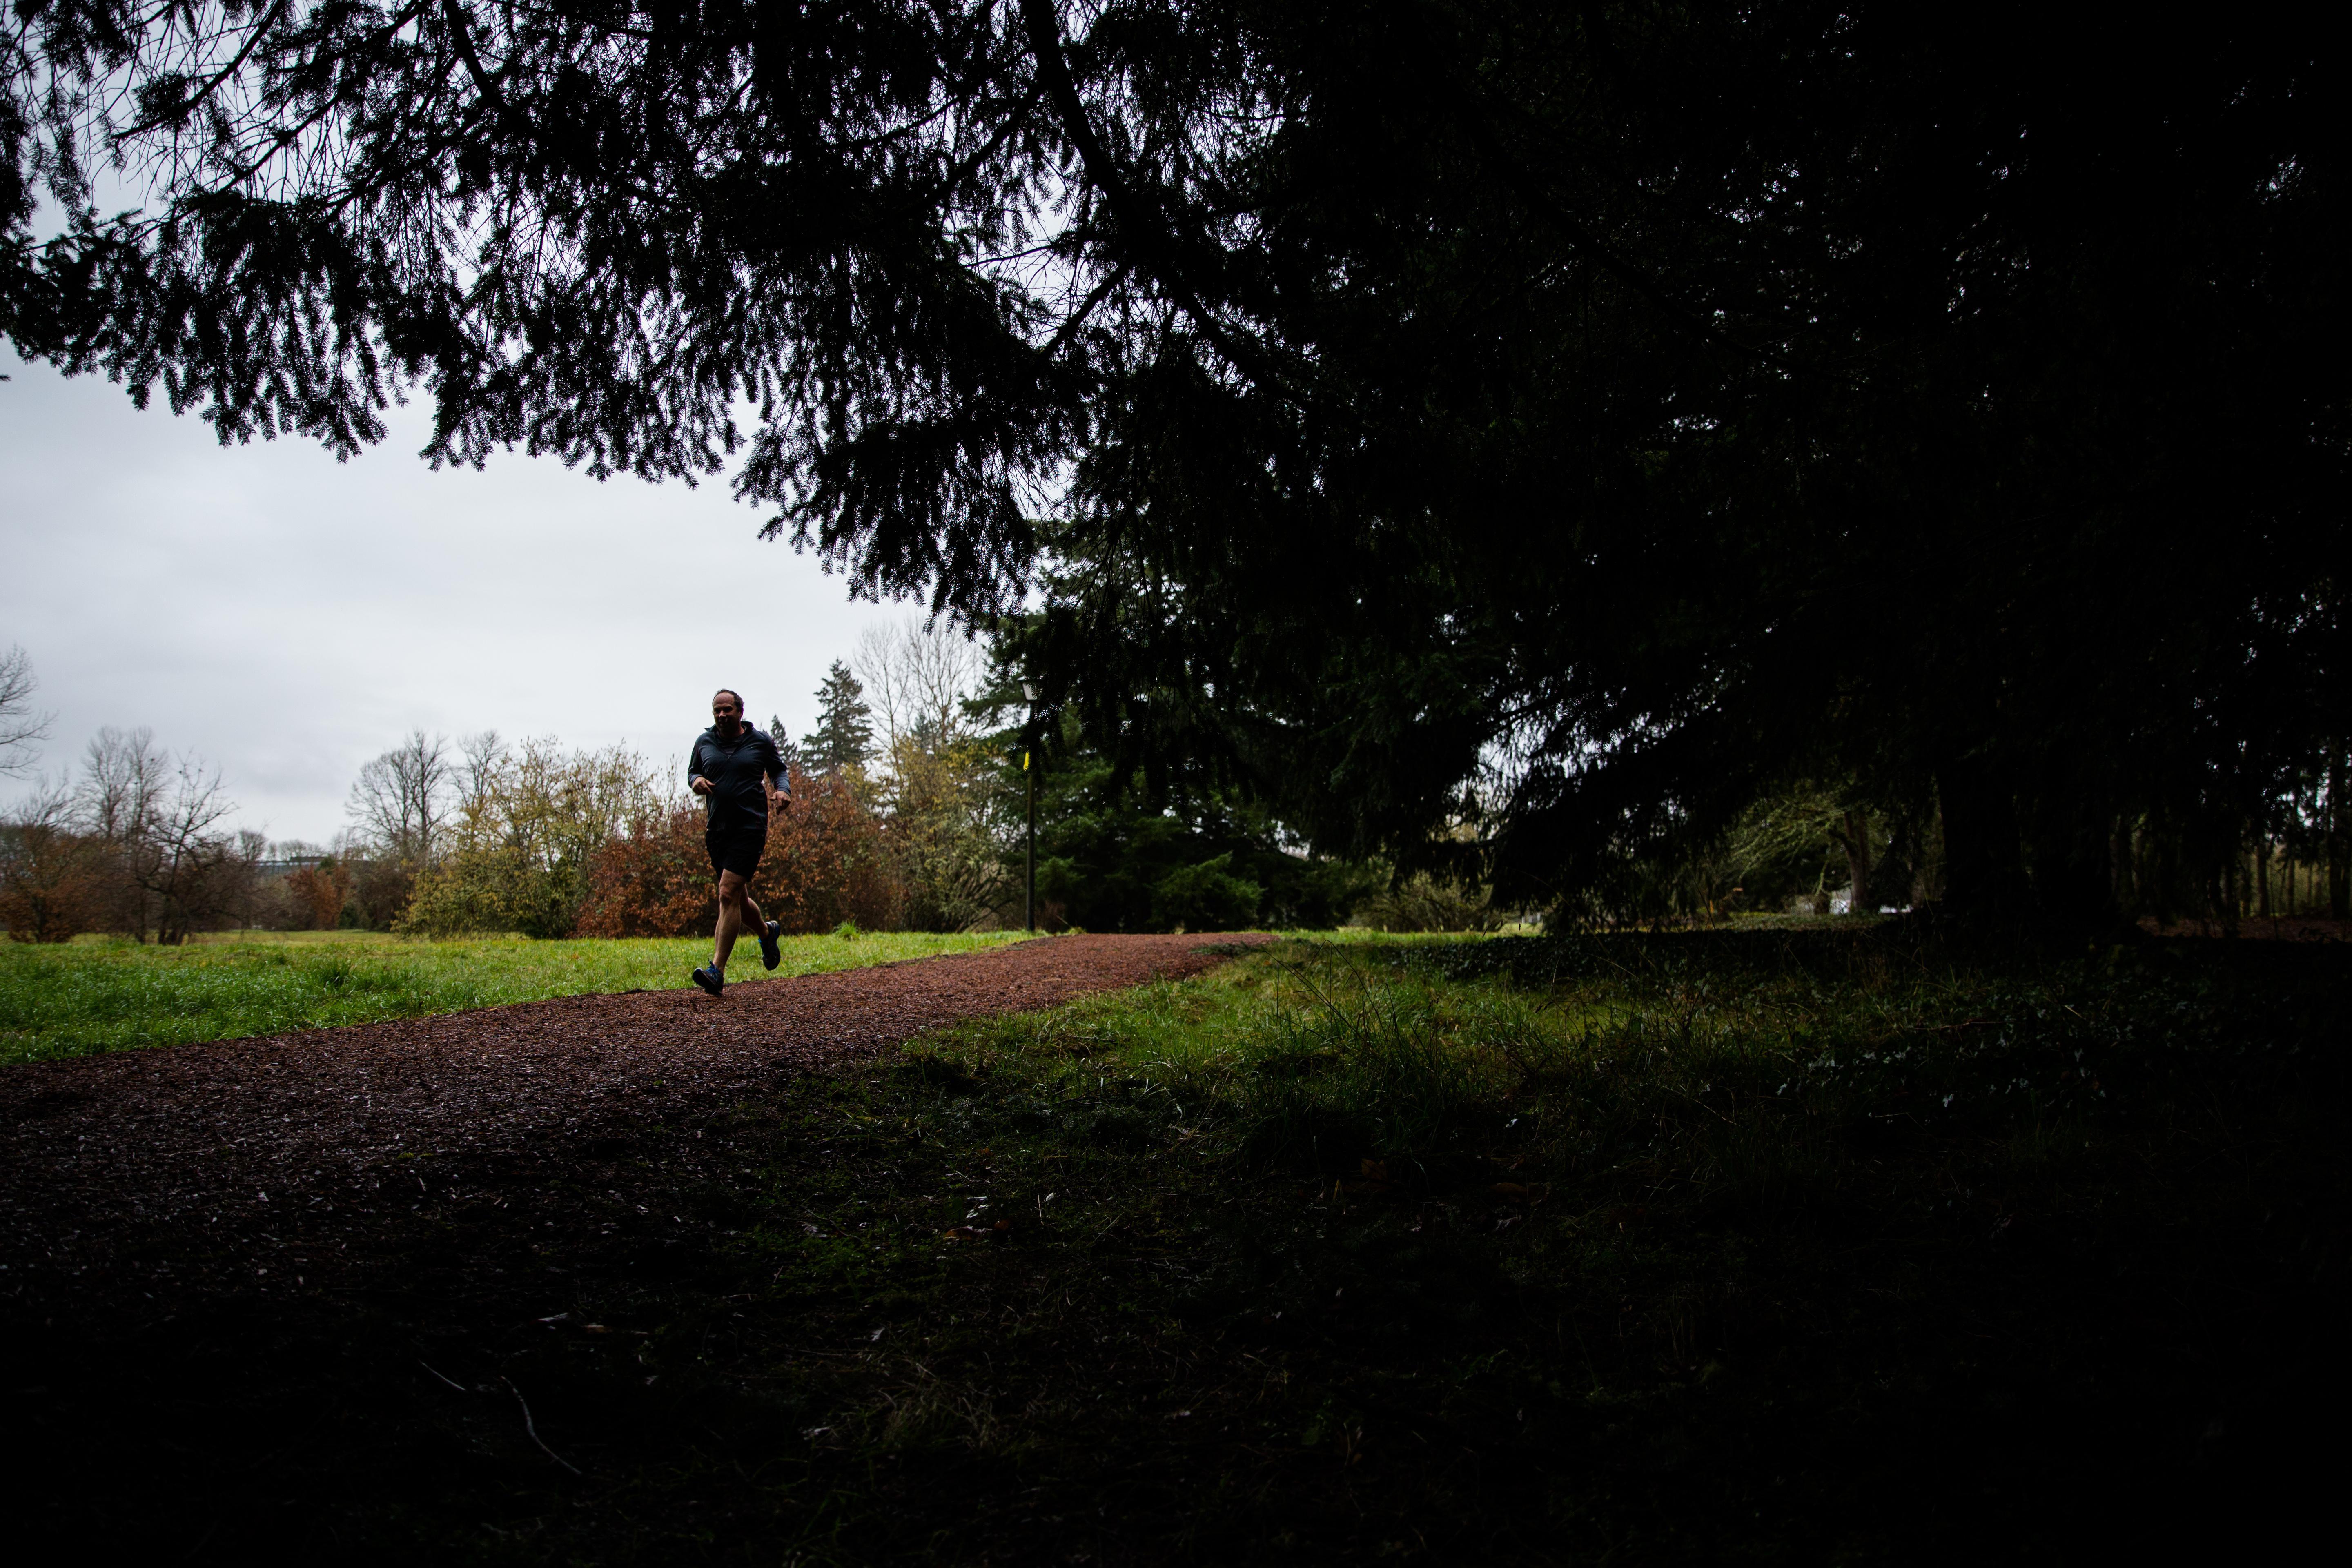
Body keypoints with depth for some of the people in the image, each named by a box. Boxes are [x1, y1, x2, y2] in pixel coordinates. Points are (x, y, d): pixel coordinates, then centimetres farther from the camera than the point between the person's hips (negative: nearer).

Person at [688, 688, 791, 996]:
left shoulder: (760, 742, 3)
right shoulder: (704, 742, 9)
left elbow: (779, 770, 15)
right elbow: (692, 772, 21)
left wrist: (783, 790, -6)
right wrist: (696, 781, -3)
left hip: (750, 828, -5)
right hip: (717, 830, 5)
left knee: (728, 894, -17)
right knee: (738, 901, 13)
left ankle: (717, 971, -19)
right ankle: (768, 931, 45)